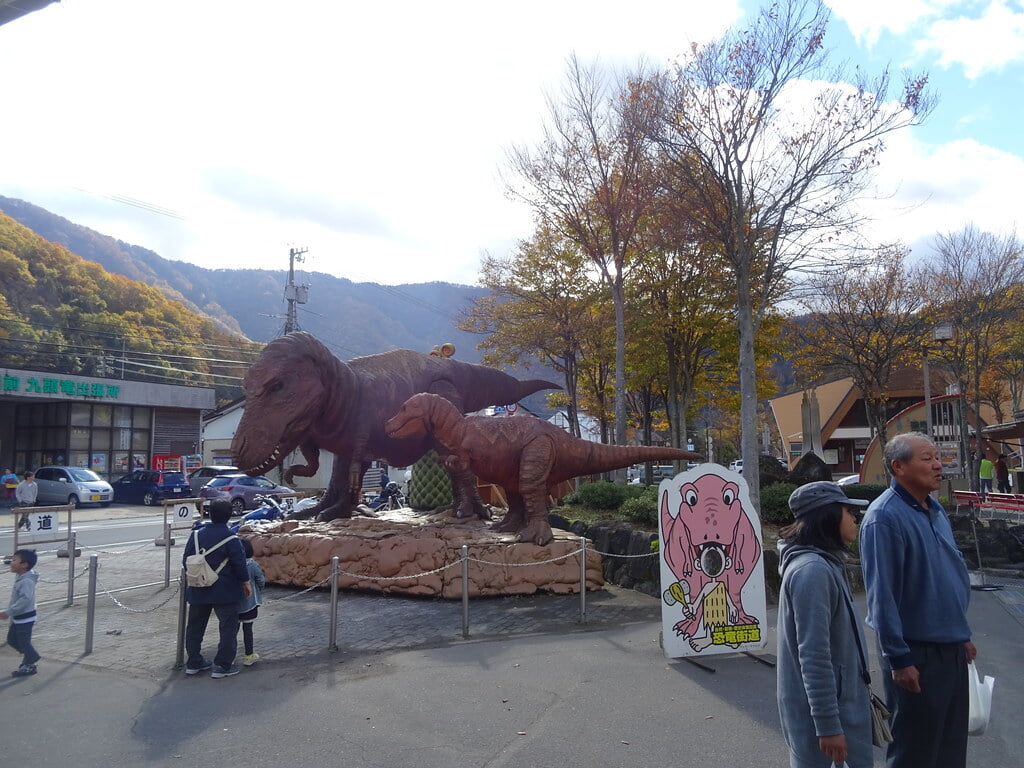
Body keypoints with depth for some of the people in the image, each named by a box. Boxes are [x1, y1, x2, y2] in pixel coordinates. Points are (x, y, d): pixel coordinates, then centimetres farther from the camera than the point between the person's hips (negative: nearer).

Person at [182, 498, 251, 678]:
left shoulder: (196, 534, 0)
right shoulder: (230, 539, -15)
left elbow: (186, 560, 7)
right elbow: (240, 564, -13)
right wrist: (246, 583, 2)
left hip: (198, 591, 5)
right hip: (224, 592, -5)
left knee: (195, 626, 18)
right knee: (228, 627, 4)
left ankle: (193, 662, 27)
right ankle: (223, 665, 4)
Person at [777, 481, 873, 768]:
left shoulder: (826, 564, 8)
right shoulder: (812, 571, -23)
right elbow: (813, 656, -24)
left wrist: (857, 694, 21)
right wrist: (828, 725, -21)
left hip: (842, 702, 9)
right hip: (820, 711, -9)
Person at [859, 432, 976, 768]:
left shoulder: (935, 510, 7)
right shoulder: (885, 517, -21)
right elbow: (882, 595, -22)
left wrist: (961, 634, 19)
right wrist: (899, 659, -21)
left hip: (952, 648, 8)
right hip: (917, 652, -8)